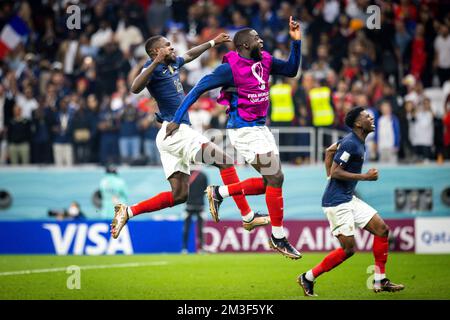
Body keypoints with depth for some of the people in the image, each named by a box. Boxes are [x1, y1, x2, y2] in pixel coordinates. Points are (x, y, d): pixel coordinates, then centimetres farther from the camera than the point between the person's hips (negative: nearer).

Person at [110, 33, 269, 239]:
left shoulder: (173, 64, 18)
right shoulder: (154, 67, -8)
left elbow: (190, 54, 39)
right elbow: (135, 88, -28)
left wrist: (212, 43, 46)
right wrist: (156, 62, -35)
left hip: (175, 134, 10)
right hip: (175, 131, -10)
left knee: (180, 195, 5)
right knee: (226, 162, -9)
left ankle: (128, 212, 1)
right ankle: (248, 217, -8)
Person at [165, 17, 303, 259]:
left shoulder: (265, 61, 6)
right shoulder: (230, 68, -16)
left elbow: (291, 70, 16)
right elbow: (198, 89, -13)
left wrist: (296, 42, 2)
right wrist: (177, 119, -14)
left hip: (260, 128, 9)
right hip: (244, 131, -9)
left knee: (268, 181, 10)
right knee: (275, 179, -9)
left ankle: (219, 193, 23)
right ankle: (278, 238, 2)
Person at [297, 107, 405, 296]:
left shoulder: (357, 141, 11)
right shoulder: (350, 143, -18)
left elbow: (329, 151, 23)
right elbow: (335, 172, -21)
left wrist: (330, 177, 20)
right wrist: (364, 177, -18)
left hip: (348, 199, 10)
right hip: (337, 203, -10)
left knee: (382, 229, 5)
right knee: (348, 248, -8)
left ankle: (380, 281, 9)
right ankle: (308, 278, 5)